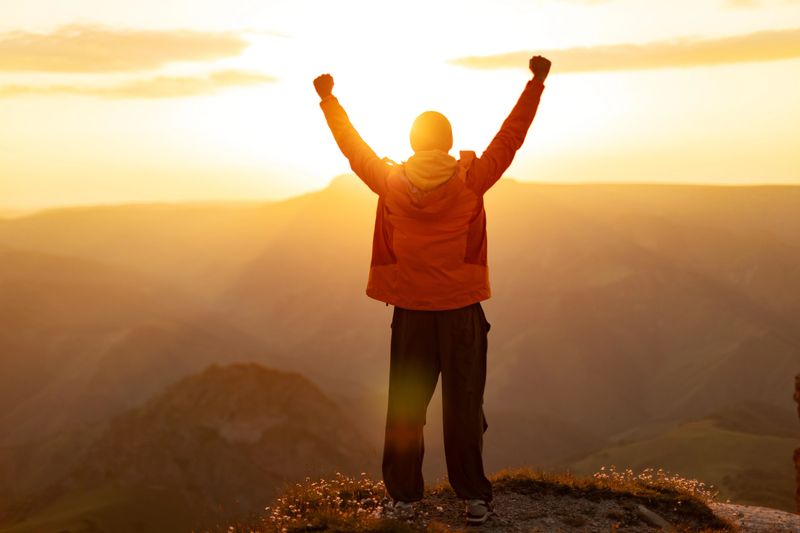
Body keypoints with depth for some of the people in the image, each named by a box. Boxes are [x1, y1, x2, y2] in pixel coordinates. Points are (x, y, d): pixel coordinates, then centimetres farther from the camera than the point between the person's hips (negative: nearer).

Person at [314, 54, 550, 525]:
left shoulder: (391, 182, -5)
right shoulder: (470, 180, -9)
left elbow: (354, 147, 9)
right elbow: (511, 137, -1)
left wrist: (328, 99, 23)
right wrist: (536, 83, 8)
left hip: (410, 313, 1)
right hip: (462, 311, -1)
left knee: (406, 407, 10)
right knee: (464, 407, 6)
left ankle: (405, 497, 16)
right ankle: (474, 498, 10)